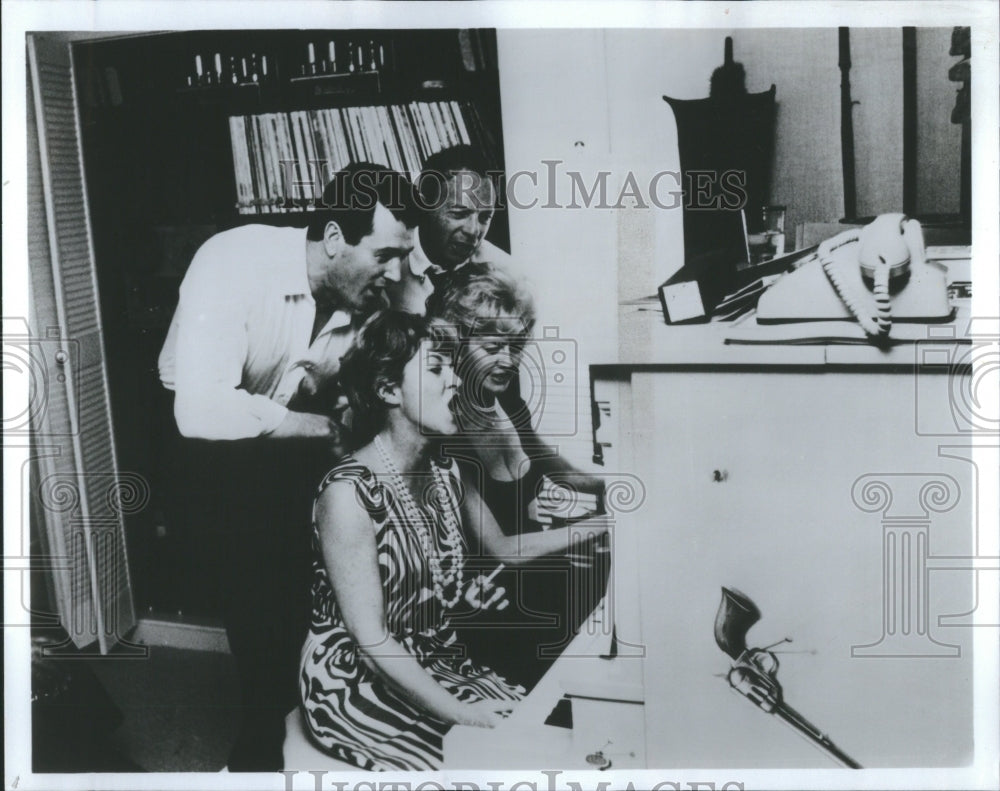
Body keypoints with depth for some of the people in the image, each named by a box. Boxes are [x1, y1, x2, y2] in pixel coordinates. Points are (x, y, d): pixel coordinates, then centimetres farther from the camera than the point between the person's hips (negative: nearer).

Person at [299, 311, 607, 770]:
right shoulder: (348, 492, -22)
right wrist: (459, 712, -24)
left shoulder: (445, 472, 2)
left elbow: (506, 549, 14)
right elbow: (371, 639, -23)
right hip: (356, 687, -7)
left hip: (435, 667, 7)